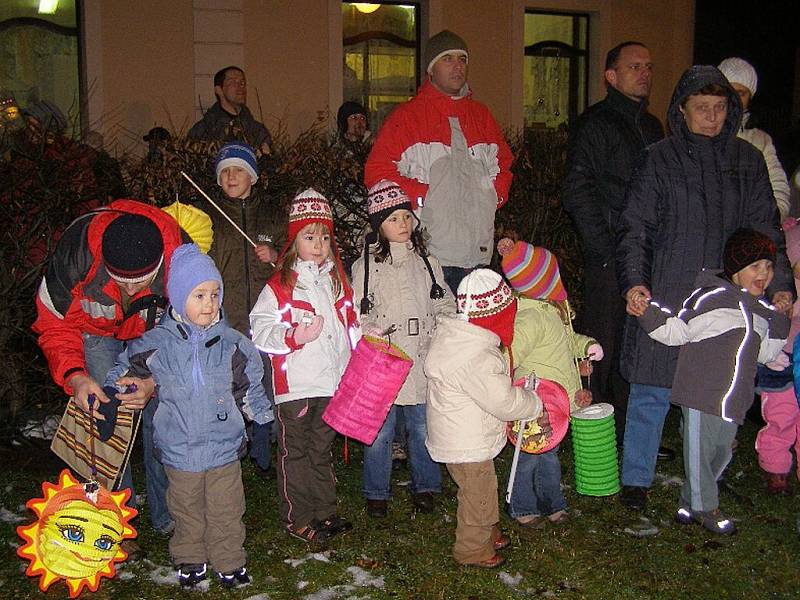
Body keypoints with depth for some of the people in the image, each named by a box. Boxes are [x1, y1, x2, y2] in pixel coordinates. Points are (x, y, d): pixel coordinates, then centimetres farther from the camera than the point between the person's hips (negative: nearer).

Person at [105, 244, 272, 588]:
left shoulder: (231, 343, -4)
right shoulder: (157, 343, -7)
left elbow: (248, 389, 7)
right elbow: (124, 371, 11)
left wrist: (265, 416, 6)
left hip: (224, 447, 0)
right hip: (179, 451, 0)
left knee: (226, 510, 10)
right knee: (186, 510, 17)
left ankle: (229, 562, 27)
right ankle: (190, 560, 35)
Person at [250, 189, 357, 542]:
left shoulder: (337, 281, 11)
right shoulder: (279, 286, -8)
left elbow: (350, 325, 20)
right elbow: (260, 330, -15)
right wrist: (295, 336, -26)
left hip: (331, 381, 5)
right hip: (294, 384, -5)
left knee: (322, 448, 18)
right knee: (295, 451, 6)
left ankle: (325, 511, 29)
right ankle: (297, 517, 17)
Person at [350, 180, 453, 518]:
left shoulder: (426, 262, 10)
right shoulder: (366, 265, 1)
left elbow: (444, 306, 15)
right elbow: (355, 313, 1)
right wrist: (368, 331, -18)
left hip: (423, 360, 2)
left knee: (423, 428, 11)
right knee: (379, 432, 5)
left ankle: (425, 486, 29)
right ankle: (377, 493, 22)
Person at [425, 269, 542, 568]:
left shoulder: (450, 331, -3)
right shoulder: (478, 359, -34)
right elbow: (505, 403, -26)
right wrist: (534, 402, -8)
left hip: (455, 431, 10)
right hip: (467, 443, -10)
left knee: (481, 488, 27)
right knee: (478, 493, 11)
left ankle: (489, 533, 47)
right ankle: (473, 550, 29)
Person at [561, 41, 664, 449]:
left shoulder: (652, 126, 19)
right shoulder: (595, 124, -4)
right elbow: (577, 192, -11)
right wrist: (605, 248, -15)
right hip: (609, 259, -7)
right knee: (603, 344, -2)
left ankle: (630, 431, 22)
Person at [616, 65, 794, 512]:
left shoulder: (747, 160, 10)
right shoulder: (661, 159, 2)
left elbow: (766, 228, 12)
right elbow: (636, 227, 0)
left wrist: (780, 285, 3)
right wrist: (634, 281, -13)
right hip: (665, 294, -2)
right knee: (652, 390, 1)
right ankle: (636, 479, 14)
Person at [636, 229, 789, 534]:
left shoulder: (762, 311, 11)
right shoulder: (712, 299, -15)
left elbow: (764, 353, 18)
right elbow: (676, 331, -14)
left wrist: (780, 324, 8)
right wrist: (648, 313, -27)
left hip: (733, 396, 8)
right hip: (702, 393, -8)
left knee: (723, 450, 19)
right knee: (700, 449, 4)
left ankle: (692, 499, 36)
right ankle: (704, 507, 24)